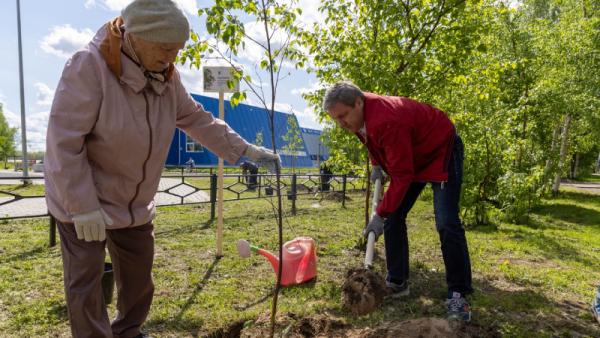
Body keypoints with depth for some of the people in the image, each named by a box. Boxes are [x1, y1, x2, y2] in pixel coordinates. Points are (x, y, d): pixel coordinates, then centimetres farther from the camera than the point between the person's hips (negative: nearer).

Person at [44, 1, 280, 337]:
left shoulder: (166, 76, -5)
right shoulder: (89, 66, -25)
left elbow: (197, 119, 3)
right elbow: (63, 140, -25)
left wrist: (247, 150, -2)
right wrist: (83, 207, -26)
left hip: (135, 204, 6)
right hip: (83, 202, -6)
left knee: (139, 278, 18)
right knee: (86, 283, 2)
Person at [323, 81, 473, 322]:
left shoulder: (386, 121, -38)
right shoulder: (361, 115, -10)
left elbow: (401, 176, -35)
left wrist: (380, 214, -31)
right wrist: (376, 165, 2)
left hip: (441, 151, -8)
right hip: (411, 157, 9)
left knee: (446, 224, -17)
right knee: (393, 218, 2)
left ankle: (458, 295, -6)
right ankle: (397, 283, 12)